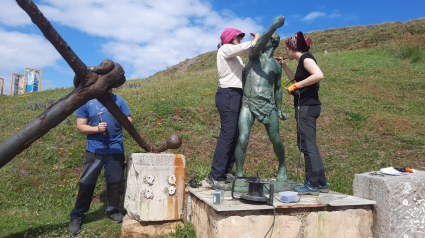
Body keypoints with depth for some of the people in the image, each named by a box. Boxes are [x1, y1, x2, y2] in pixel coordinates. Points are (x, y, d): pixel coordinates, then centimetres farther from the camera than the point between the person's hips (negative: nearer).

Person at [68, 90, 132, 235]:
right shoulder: (86, 102, -3)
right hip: (94, 150, -1)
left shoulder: (118, 100, 0)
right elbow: (80, 126, -2)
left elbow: (130, 121, 1)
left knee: (114, 181, 11)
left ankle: (113, 210, 30)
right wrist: (96, 128, -18)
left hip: (116, 150, 1)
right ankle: (77, 215, 17)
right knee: (86, 183, 2)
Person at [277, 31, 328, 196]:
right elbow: (296, 80, 34)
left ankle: (312, 184, 1)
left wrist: (298, 85, -21)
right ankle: (321, 183, 21)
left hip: (307, 107, -10)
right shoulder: (303, 61, 19)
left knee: (306, 144, -6)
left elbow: (319, 75, -28)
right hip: (306, 107, 10)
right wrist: (283, 65, 28)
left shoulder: (306, 58, -10)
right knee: (309, 144, 14)